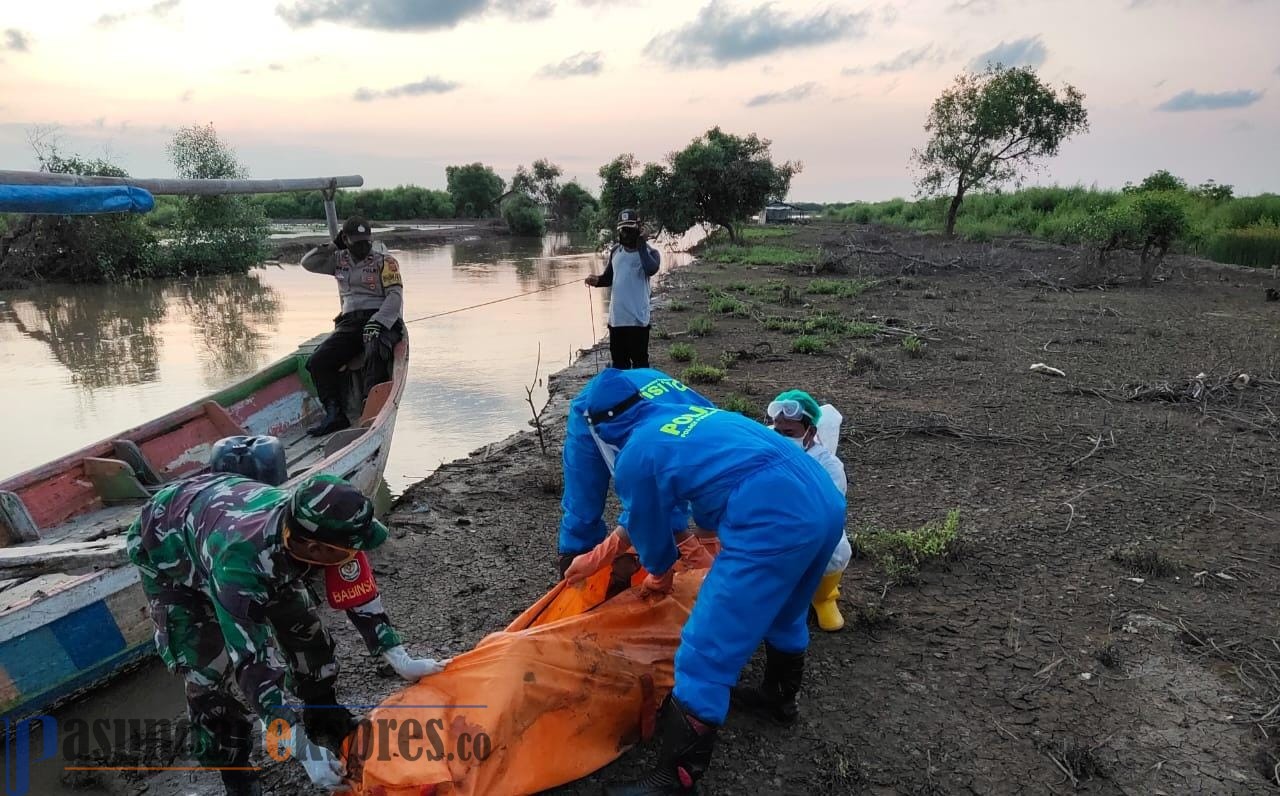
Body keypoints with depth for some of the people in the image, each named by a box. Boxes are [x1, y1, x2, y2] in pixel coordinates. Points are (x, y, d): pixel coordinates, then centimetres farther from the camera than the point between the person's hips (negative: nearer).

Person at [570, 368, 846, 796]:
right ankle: (781, 697, 57)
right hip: (826, 503, 9)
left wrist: (660, 572, 40)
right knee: (784, 613, 33)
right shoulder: (689, 414, 23)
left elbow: (649, 533, 17)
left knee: (705, 654, 1)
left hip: (774, 526, -9)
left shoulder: (634, 458, 1)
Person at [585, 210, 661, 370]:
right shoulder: (615, 251, 10)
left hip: (637, 318, -6)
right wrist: (597, 280, -5)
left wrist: (641, 247, -20)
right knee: (618, 361, 16)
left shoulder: (649, 252, -6)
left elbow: (651, 269, -28)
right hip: (616, 317, 6)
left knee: (640, 361, 0)